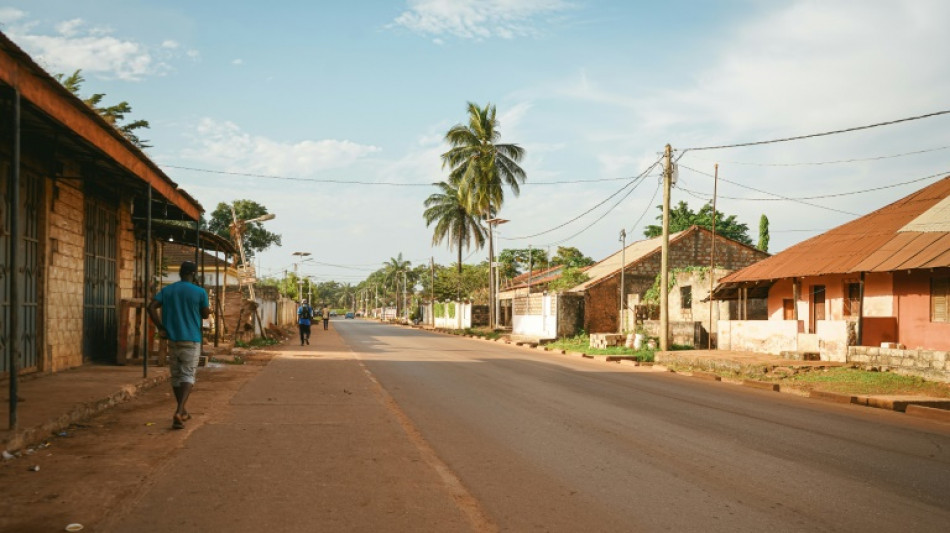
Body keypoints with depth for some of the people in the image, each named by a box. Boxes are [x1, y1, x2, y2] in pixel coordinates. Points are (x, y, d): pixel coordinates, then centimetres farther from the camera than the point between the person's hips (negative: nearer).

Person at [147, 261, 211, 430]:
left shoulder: (167, 290, 5)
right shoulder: (200, 292, -6)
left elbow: (151, 307, -6)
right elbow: (205, 314, 3)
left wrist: (161, 328, -1)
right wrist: (209, 310, 25)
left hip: (172, 339, 4)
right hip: (191, 340, -4)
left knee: (176, 376, 15)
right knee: (188, 376, -3)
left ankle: (182, 411, 27)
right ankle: (178, 412, -20)